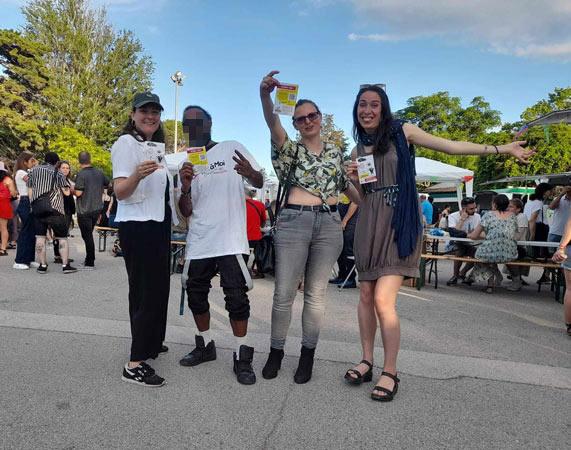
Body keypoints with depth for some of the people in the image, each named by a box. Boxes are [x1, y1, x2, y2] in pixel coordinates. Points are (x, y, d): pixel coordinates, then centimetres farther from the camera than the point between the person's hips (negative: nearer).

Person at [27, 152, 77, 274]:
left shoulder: (33, 171, 11)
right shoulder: (57, 173, -1)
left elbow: (30, 191, 12)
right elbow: (66, 192, -5)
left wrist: (32, 205, 18)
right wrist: (69, 189, 15)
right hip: (55, 209, -4)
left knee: (40, 237, 6)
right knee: (62, 238, 2)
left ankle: (42, 265, 7)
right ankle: (65, 265, -1)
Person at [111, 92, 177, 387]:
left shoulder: (159, 147, 15)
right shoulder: (126, 144, -9)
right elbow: (120, 192, -19)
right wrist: (137, 175, -38)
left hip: (159, 224, 9)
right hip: (137, 226, -9)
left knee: (159, 287, 15)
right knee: (145, 291, -10)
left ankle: (152, 343, 30)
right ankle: (135, 364, -5)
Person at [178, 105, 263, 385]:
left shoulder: (233, 149, 2)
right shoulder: (187, 164, 12)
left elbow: (260, 183, 1)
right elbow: (186, 212, 7)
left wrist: (250, 172, -22)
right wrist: (184, 188, -13)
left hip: (230, 240, -5)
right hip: (198, 242, 5)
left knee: (236, 297, -5)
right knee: (196, 295, 12)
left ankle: (242, 357, 9)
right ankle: (205, 346, 32)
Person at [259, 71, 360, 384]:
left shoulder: (335, 152, 16)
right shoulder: (291, 149, 6)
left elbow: (347, 186, 26)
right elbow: (273, 126, -14)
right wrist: (265, 95, -32)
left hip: (329, 223, 2)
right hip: (293, 222, -2)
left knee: (316, 294, 7)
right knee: (284, 293, 0)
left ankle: (308, 355, 20)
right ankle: (276, 352, 17)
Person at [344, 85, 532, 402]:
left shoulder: (402, 133, 2)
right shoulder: (358, 151, 14)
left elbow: (451, 146, 3)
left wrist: (501, 149, 2)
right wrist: (354, 181, -4)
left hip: (399, 224, -5)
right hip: (369, 224, 5)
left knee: (383, 299, -13)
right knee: (366, 296, 6)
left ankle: (390, 372, 2)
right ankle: (367, 361, 20)